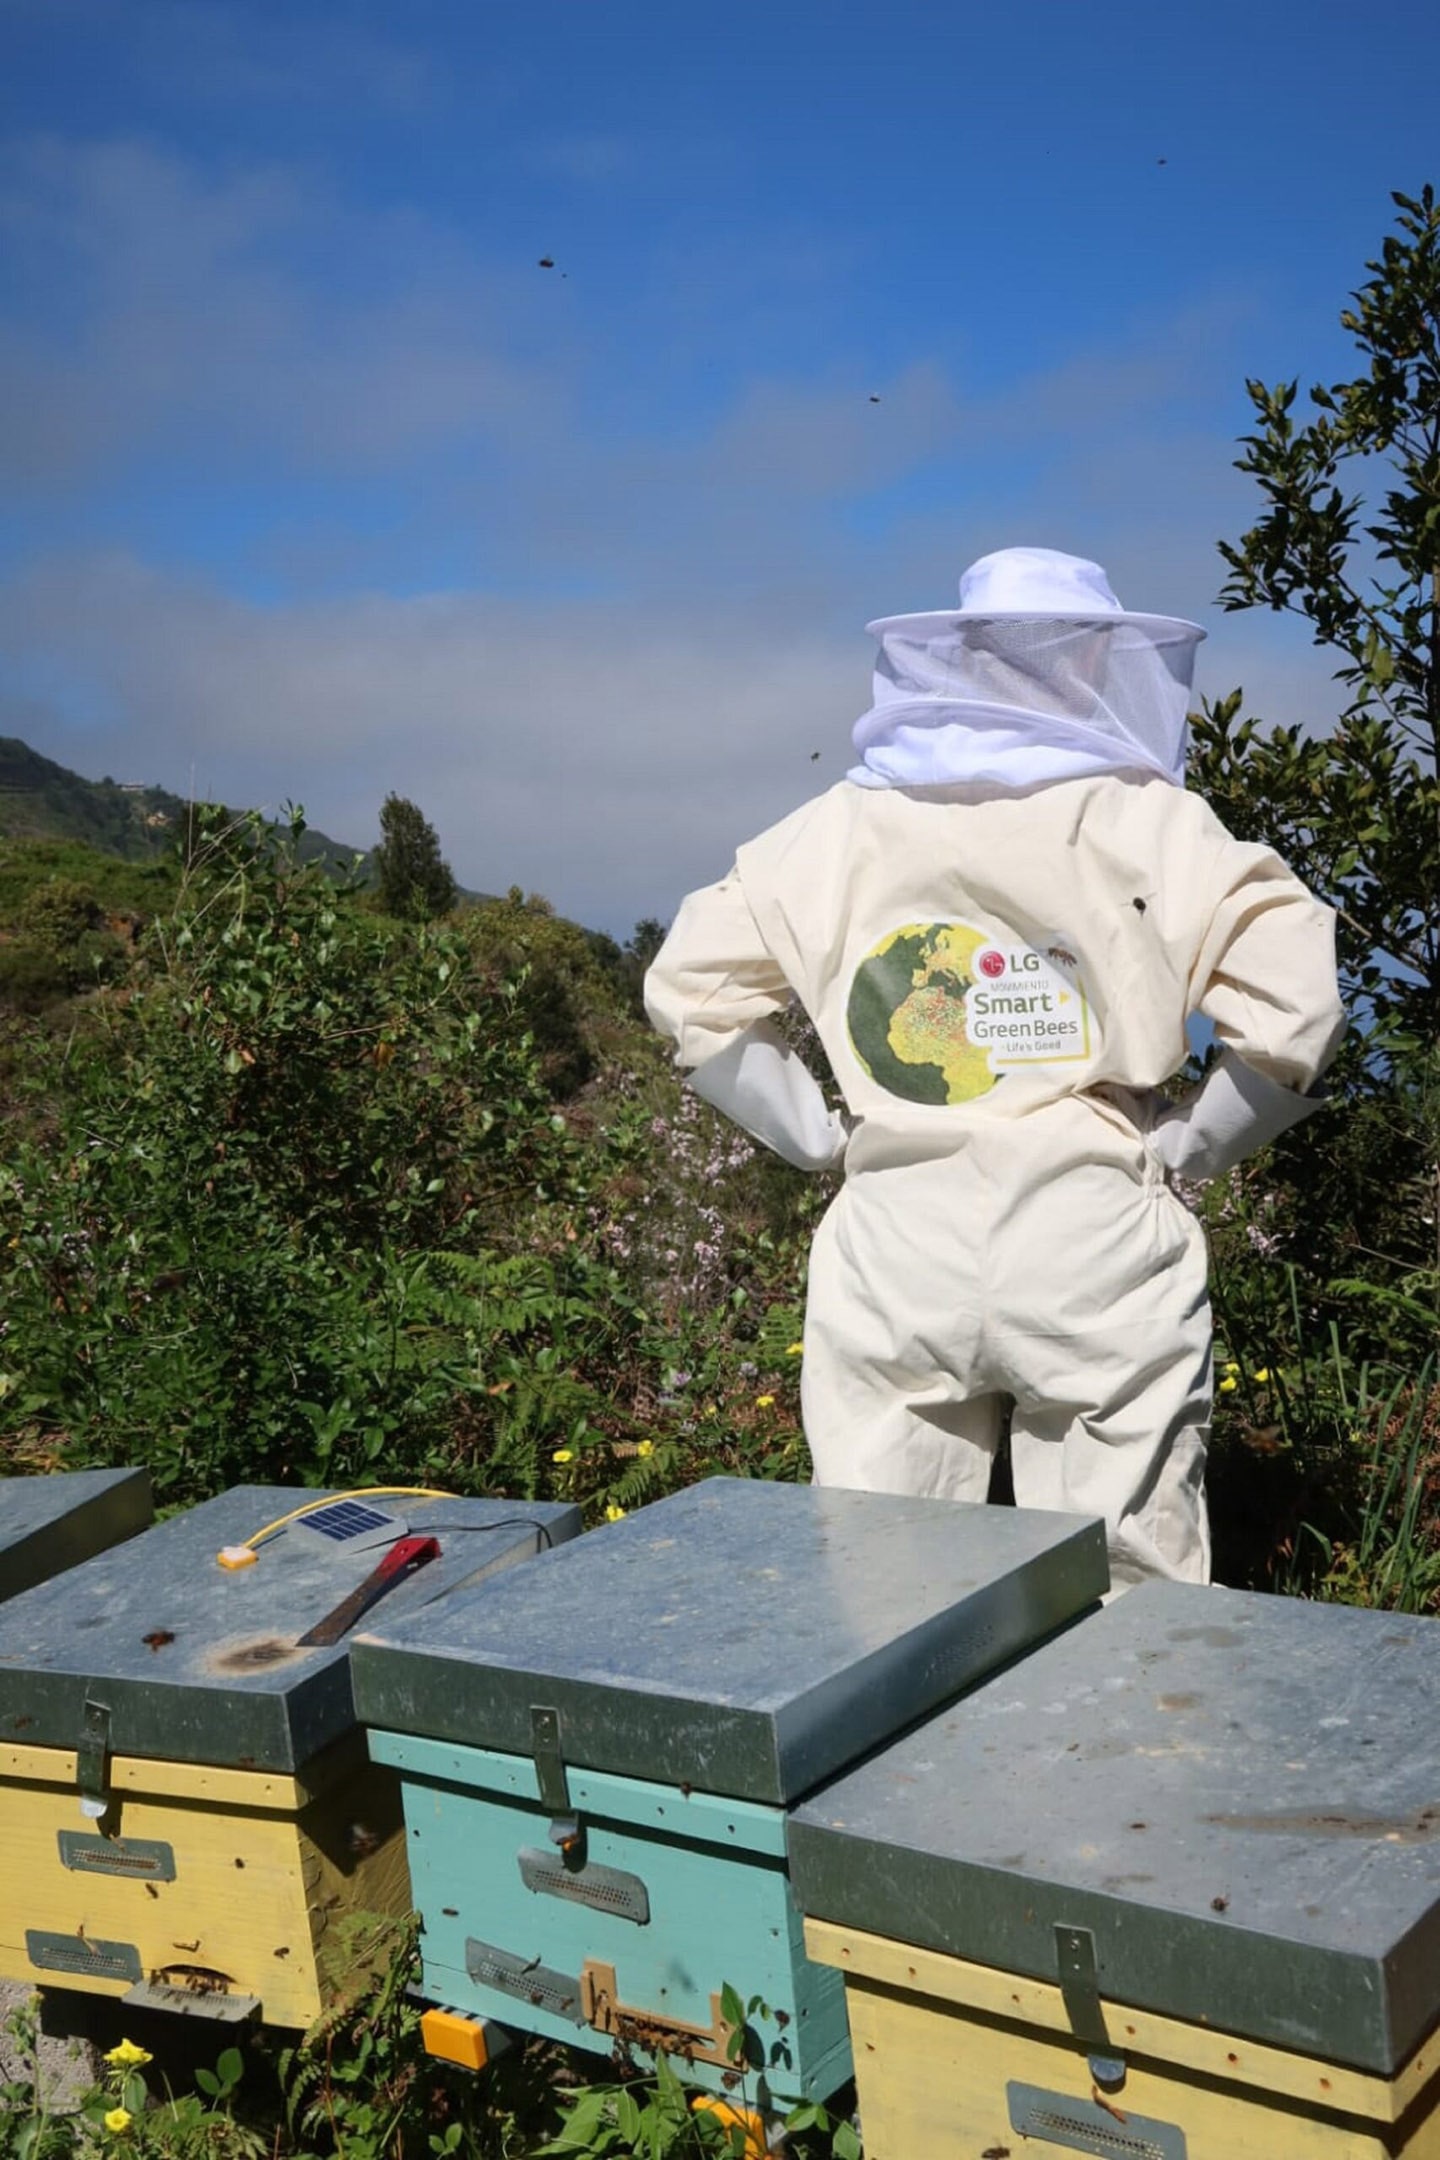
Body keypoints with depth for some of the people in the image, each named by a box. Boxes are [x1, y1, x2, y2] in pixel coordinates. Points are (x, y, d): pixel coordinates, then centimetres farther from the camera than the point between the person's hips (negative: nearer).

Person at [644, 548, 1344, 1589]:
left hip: (892, 1256, 3)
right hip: (1096, 1251, -2)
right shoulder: (1144, 821, -2)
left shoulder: (834, 827, 8)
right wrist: (1191, 1143, 4)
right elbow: (1293, 1000, -9)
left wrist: (817, 1133, 11)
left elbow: (690, 987, 11)